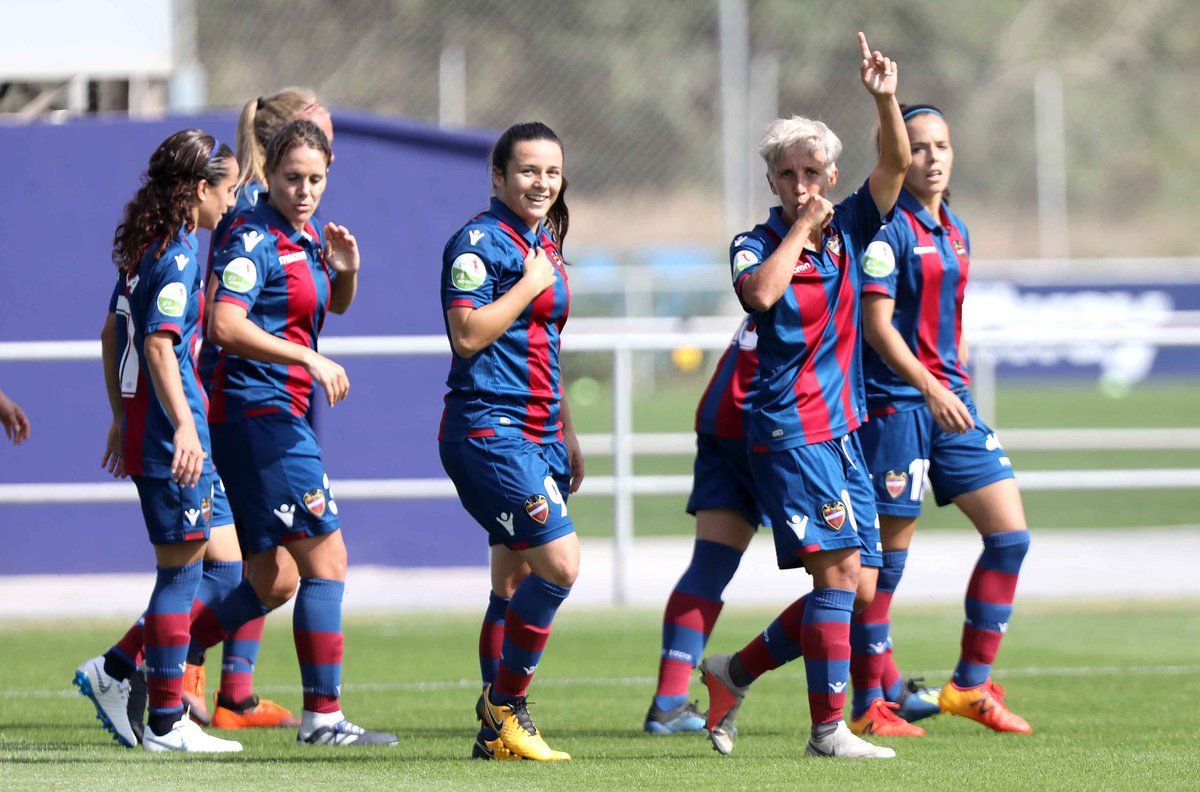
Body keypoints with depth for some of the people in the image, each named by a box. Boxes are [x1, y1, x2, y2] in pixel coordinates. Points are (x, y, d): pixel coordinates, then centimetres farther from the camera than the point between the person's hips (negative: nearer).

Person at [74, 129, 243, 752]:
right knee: (182, 567, -4)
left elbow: (111, 337, 21)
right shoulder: (179, 253, -14)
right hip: (169, 423, -9)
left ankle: (112, 673, 12)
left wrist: (121, 416, 28)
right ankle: (166, 724, -1)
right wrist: (184, 426, -29)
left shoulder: (144, 246, 14)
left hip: (142, 421, 9)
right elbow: (159, 345, -23)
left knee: (186, 566, 14)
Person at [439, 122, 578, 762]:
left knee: (516, 581, 10)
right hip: (488, 427, -9)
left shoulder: (546, 246, 18)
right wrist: (530, 283, -13)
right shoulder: (479, 241, -9)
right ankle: (504, 703, -5)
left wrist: (567, 436, 26)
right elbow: (469, 335, -19)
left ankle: (498, 732, 14)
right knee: (559, 564, -17)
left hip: (538, 433, 9)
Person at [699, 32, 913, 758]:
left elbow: (897, 163, 0)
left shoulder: (849, 231, 10)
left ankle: (736, 672, 20)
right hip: (789, 429, -7)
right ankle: (828, 728, -13)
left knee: (860, 587, 5)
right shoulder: (757, 245, -3)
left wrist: (885, 99, -16)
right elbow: (761, 293, -26)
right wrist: (802, 228, -15)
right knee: (837, 570, -16)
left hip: (843, 430, 7)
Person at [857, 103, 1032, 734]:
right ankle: (871, 704, 5)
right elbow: (877, 323, -17)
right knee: (889, 554, -4)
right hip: (896, 402, -8)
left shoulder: (955, 231, 14)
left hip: (950, 402, 8)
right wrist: (930, 388, -24)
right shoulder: (889, 227, -11)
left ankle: (971, 685, 8)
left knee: (1011, 534, 1)